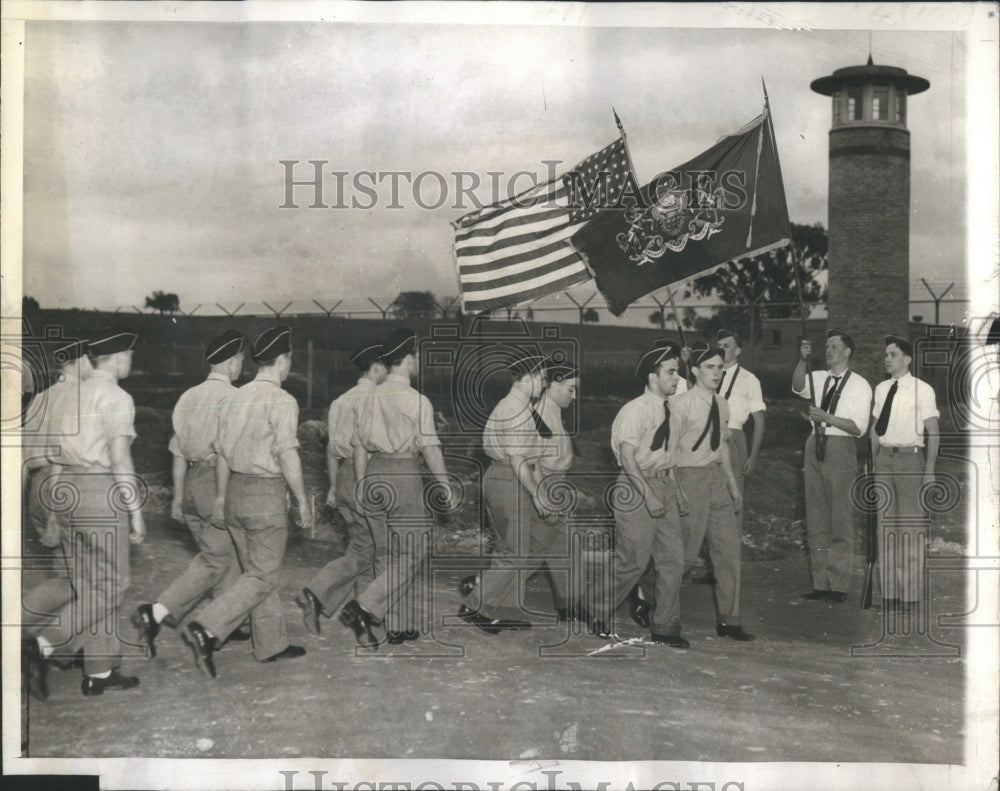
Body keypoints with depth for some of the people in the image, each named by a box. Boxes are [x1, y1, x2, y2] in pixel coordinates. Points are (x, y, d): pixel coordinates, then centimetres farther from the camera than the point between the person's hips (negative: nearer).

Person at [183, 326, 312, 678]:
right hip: (266, 494, -8)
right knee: (263, 576, 1)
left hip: (236, 490, 8)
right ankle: (206, 629, -11)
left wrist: (221, 497, 20)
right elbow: (288, 456, -17)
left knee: (256, 570, 16)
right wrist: (302, 501, -9)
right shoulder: (282, 401, -14)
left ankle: (271, 644, 24)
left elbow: (221, 453, 12)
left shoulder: (233, 398, 7)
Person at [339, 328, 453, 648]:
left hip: (374, 475, 7)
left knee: (386, 553, 13)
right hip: (404, 475, -7)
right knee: (412, 552, 2)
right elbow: (429, 447, -10)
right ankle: (364, 608, -11)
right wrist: (445, 484, -1)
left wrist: (361, 485, 19)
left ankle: (398, 627, 19)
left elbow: (360, 446, 10)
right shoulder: (416, 401, -10)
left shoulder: (371, 399, 7)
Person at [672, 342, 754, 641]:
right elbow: (669, 450, -11)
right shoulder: (680, 404, -12)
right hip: (689, 477, -7)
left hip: (716, 478, 7)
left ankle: (727, 620, 18)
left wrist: (733, 485, 18)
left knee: (729, 548, 8)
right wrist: (675, 490, -17)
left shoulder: (721, 405, 10)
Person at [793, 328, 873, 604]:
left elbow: (859, 427, -6)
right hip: (815, 447, 5)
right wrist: (802, 360, -22)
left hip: (841, 449, -5)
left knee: (840, 519, -4)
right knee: (816, 519, 8)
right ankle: (820, 583, 15)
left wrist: (827, 417, -16)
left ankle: (839, 585, 1)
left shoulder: (859, 385, 0)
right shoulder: (818, 378, 13)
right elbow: (798, 387, -8)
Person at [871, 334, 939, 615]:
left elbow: (933, 432, -7)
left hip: (910, 457, -5)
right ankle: (890, 591, 18)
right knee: (886, 525, 9)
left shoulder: (922, 390, -7)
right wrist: (874, 461, 11)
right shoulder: (881, 389, 9)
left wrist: (929, 469, -10)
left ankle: (910, 594, 7)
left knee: (911, 527, -1)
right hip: (884, 457, 5)